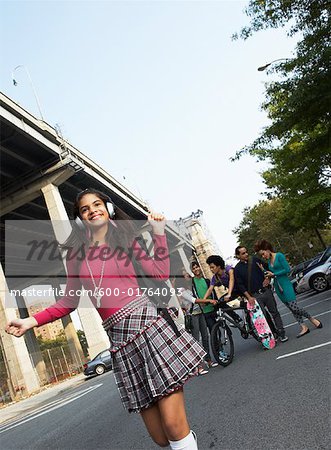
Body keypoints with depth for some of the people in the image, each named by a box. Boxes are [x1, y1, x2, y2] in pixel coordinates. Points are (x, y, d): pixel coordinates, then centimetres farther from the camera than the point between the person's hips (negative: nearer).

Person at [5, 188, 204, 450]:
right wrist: (32, 321, 6)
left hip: (148, 326, -2)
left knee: (174, 427, -8)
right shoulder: (76, 253, 14)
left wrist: (159, 233, 0)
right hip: (120, 339, 2)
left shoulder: (125, 240, 10)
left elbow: (161, 274, 1)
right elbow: (69, 302, 16)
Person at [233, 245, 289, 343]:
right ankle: (273, 333, 12)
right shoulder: (237, 269, -2)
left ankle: (281, 333, 12)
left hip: (266, 290, 2)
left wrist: (267, 278, -3)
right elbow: (240, 285, -4)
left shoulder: (255, 260, 4)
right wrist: (249, 297, -10)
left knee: (274, 312, 4)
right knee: (264, 316, -2)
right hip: (254, 295, -2)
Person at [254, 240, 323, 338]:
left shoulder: (279, 256, -9)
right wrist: (265, 272, 2)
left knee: (293, 307, -12)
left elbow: (287, 269, -14)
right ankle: (303, 327, 10)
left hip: (285, 284, -7)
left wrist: (274, 274, -12)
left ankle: (312, 319, 9)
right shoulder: (269, 261, 13)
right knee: (291, 308, 5)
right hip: (277, 287, 7)